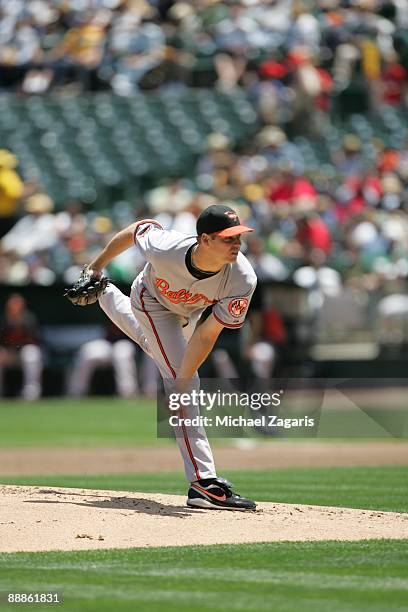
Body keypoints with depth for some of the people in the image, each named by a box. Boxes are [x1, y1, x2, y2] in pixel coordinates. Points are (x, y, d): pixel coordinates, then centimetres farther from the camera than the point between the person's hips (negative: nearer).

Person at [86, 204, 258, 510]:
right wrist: (98, 265, -4)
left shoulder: (242, 280, -38)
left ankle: (108, 297, 61)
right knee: (180, 376, -20)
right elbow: (138, 228, -18)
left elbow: (206, 335, -32)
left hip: (188, 311, 4)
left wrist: (181, 383, -34)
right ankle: (204, 482, -26)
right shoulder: (163, 247, -42)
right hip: (153, 301, -4)